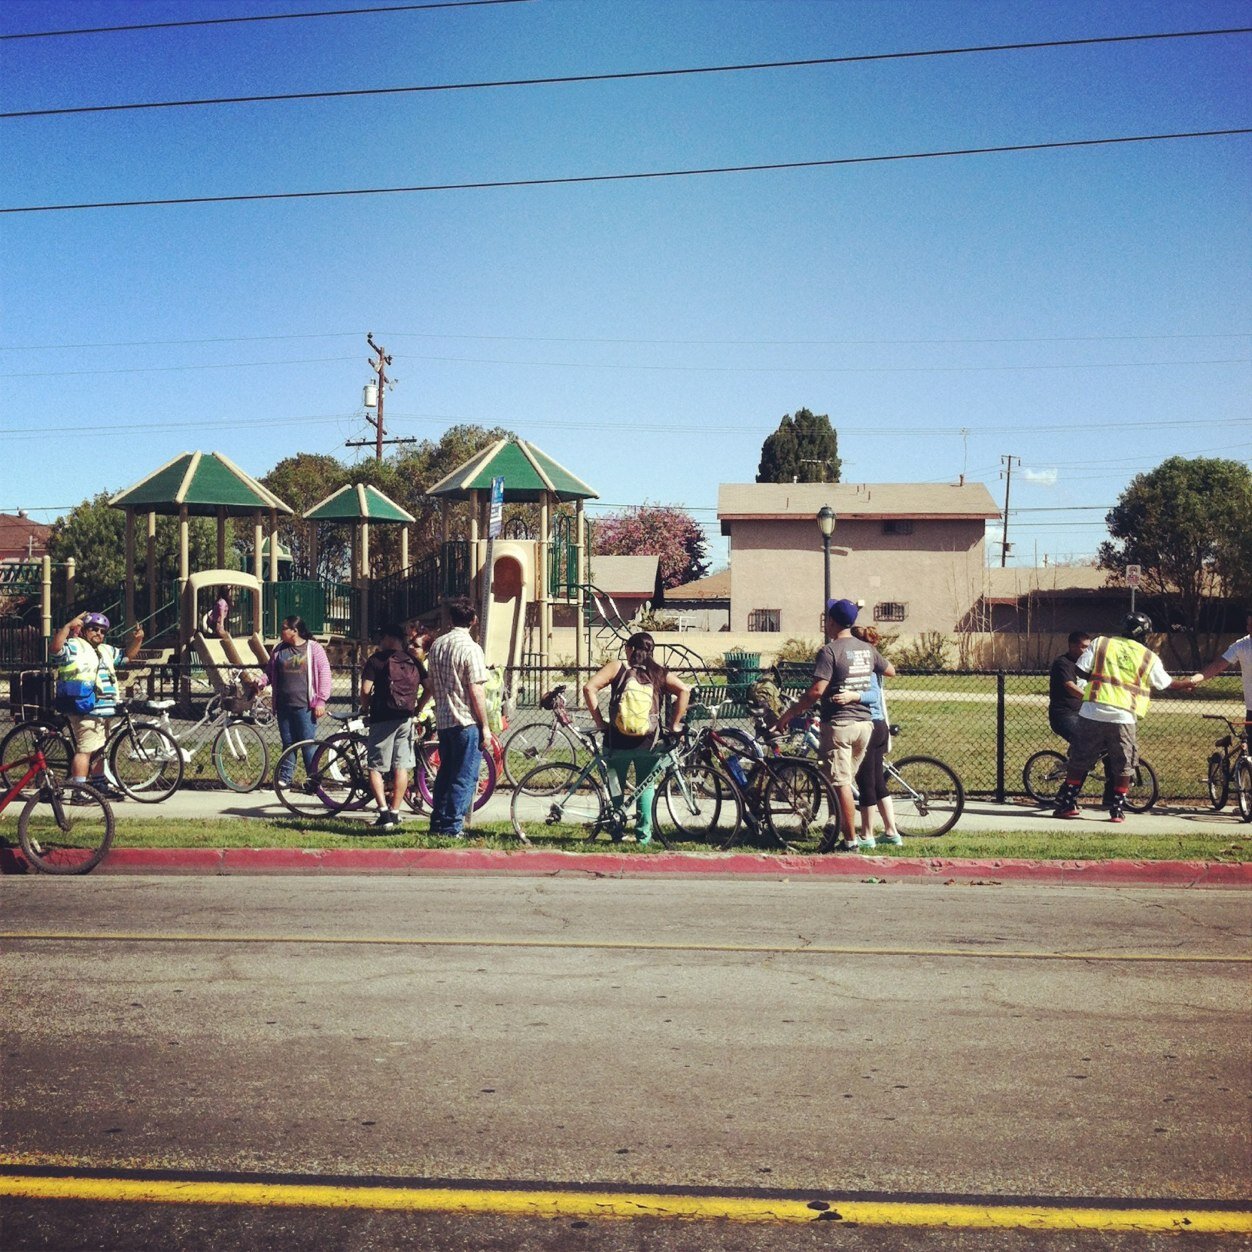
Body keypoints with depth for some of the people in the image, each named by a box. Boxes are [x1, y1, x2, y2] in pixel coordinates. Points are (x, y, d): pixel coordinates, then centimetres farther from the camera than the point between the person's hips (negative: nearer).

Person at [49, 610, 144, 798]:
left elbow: (127, 656, 31)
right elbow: (56, 648, -21)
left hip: (102, 712, 9)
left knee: (98, 750, 17)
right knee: (85, 750, -13)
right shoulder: (73, 647, -3)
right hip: (85, 711, -9)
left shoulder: (106, 651, 24)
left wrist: (137, 640, 13)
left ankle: (99, 785, 26)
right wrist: (69, 626, -30)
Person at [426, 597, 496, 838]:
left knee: (445, 773, 16)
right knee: (465, 778, -1)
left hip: (442, 721, 7)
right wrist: (485, 727, -10)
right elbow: (476, 692, -15)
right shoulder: (470, 648, -13)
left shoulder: (436, 645, 9)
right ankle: (452, 827, -1)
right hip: (467, 722, -7)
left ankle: (437, 823, 19)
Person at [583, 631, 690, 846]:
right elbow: (684, 690, -10)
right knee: (646, 786, 16)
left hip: (617, 740, 0)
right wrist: (674, 724, -3)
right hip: (649, 743, 1)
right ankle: (643, 834, 13)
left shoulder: (617, 668, 3)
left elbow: (589, 687, -9)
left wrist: (599, 721, -4)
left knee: (615, 786, 17)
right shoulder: (660, 673, 5)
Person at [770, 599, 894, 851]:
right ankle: (844, 831, 20)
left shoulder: (830, 651, -12)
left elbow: (816, 691, -19)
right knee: (847, 781, 16)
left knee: (841, 784, -4)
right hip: (865, 723, 7)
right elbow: (891, 671, 26)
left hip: (838, 724, -7)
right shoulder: (867, 649, 9)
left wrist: (788, 714, -11)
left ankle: (850, 840, -3)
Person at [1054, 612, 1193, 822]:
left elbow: (1081, 670, -1)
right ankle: (1117, 809, 14)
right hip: (1124, 717, -1)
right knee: (1123, 767, 13)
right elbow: (1164, 683, 21)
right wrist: (1182, 684, 41)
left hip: (1093, 712, 1)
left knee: (1078, 761, 12)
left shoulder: (1100, 643, 6)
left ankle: (1066, 804, 13)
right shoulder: (1148, 657, 7)